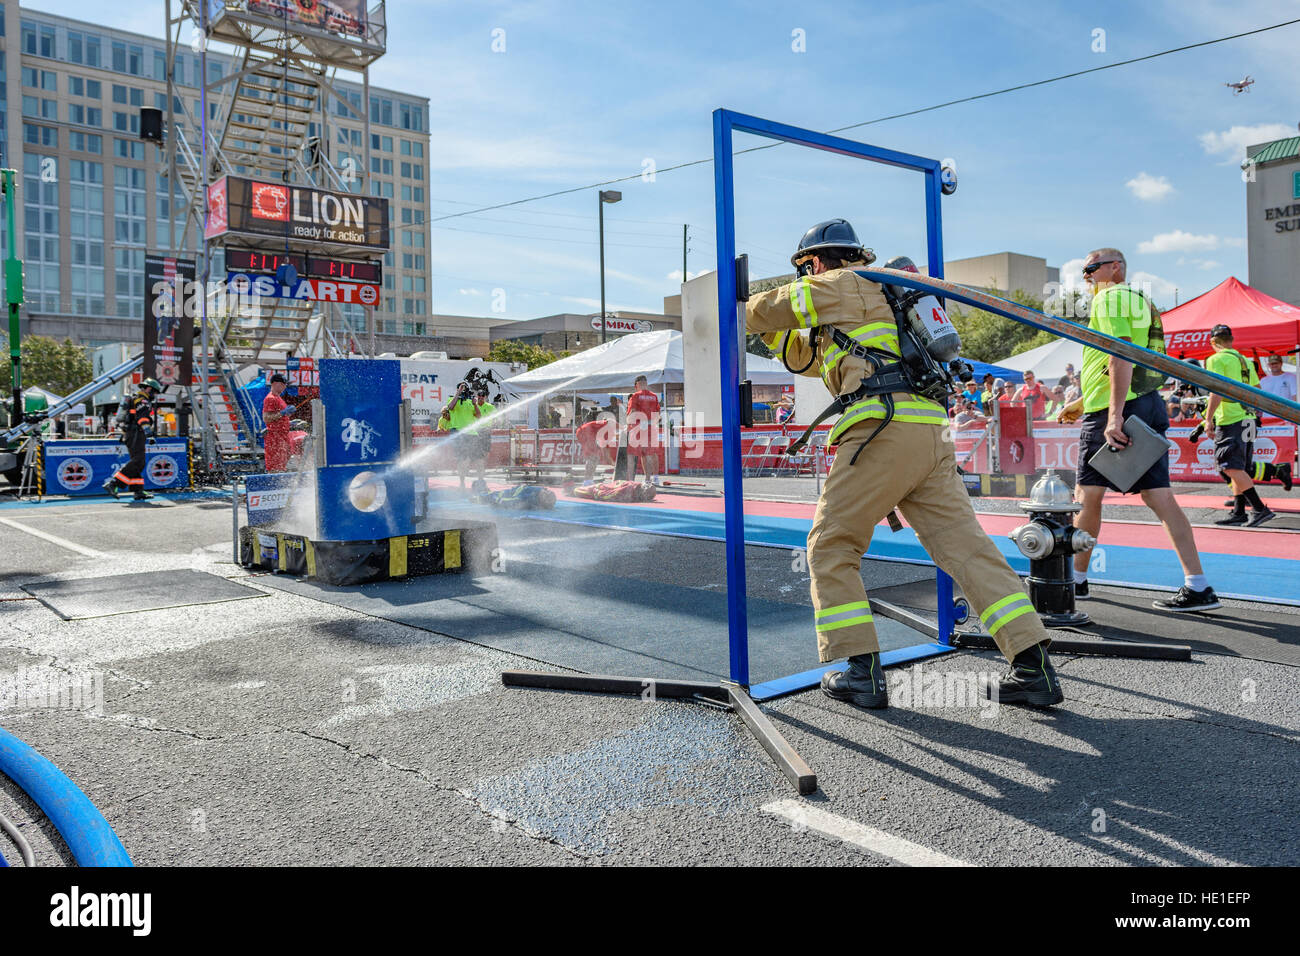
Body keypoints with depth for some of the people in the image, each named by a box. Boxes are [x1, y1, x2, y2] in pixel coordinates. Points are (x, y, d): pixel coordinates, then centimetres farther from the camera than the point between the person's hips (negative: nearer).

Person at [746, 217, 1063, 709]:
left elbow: (762, 312, 12)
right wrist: (775, 330, 39)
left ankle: (862, 672, 0)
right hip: (932, 434, 9)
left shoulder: (846, 284, 8)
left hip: (883, 429, -9)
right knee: (964, 545, 3)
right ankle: (1034, 667, -3)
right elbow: (808, 356, 44)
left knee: (831, 548, 3)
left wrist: (756, 308, 34)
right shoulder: (868, 302, 34)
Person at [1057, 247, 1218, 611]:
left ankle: (1075, 579, 15)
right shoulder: (1139, 300, 25)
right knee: (1160, 496, 2)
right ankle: (1198, 586, -4)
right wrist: (1082, 403, 32)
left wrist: (1114, 414, -26)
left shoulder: (1111, 296, -5)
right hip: (1149, 404, 9)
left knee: (1087, 495, 3)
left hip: (1117, 409, -9)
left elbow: (1122, 356, -19)